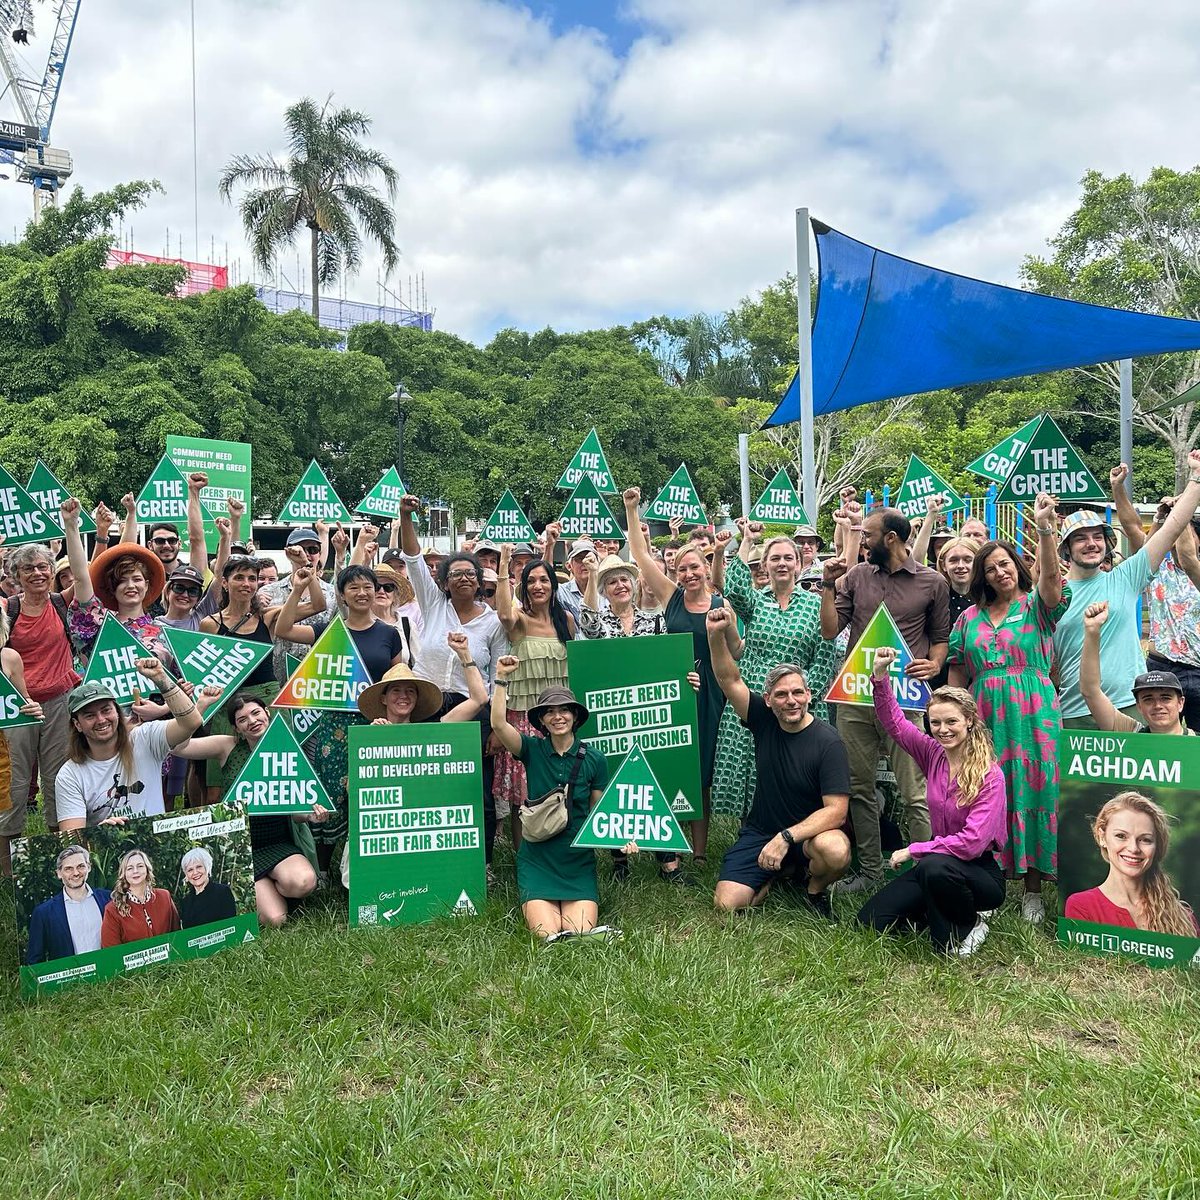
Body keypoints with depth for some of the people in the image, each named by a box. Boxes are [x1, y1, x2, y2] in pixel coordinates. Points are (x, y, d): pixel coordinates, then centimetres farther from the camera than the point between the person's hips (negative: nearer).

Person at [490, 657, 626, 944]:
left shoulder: (594, 759, 0)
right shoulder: (532, 750, -2)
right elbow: (498, 724, -18)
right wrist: (502, 678, -22)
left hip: (578, 859, 1)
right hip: (536, 858, -1)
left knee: (580, 932, -12)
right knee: (546, 935, -14)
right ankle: (529, 903, 17)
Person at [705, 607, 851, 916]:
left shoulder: (827, 742, -16)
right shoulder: (763, 720, -3)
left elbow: (836, 811, -21)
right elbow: (729, 679, -11)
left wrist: (786, 837, -31)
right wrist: (716, 635, -28)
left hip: (810, 832, -3)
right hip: (760, 830, 3)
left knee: (836, 851, -38)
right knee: (726, 905, -13)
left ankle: (814, 888, 0)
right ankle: (780, 872, 17)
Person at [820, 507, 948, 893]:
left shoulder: (932, 583, 2)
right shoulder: (855, 575, 8)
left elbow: (940, 636, 10)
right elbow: (830, 630, 5)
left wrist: (934, 665, -10)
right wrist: (828, 586, -4)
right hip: (854, 695, 4)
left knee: (915, 794, -3)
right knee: (859, 788, 12)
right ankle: (869, 870, 25)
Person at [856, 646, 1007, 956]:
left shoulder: (990, 776, -18)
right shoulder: (933, 754, -2)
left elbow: (972, 842, -24)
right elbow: (895, 722, 2)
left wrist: (912, 850, -17)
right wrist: (880, 676, -14)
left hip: (980, 869, -5)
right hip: (939, 859, 5)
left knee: (935, 868, -40)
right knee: (871, 921, -6)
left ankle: (968, 925, -9)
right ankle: (944, 907, 13)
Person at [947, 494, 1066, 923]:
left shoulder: (1037, 607, 5)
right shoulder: (969, 619, 13)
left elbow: (1051, 575, -16)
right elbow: (957, 677, 14)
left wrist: (1045, 527, -27)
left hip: (1032, 715, -2)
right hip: (984, 717, 2)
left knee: (1033, 791, -1)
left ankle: (1033, 889, 9)